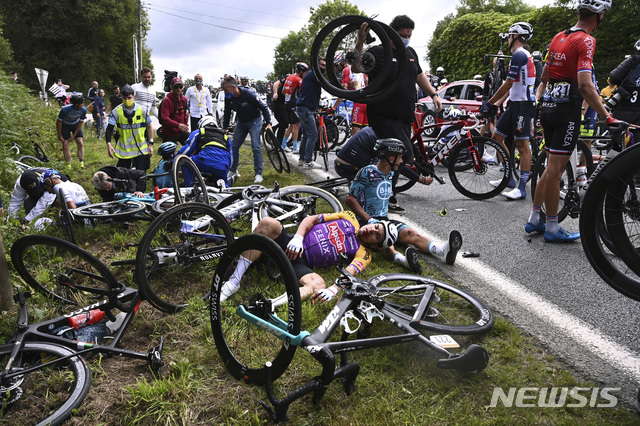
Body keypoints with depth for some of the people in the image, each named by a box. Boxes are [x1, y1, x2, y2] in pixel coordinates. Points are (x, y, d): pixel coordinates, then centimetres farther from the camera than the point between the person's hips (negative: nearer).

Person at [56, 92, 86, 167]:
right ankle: (68, 165, 1)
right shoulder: (65, 110, -33)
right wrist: (59, 136, -11)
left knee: (81, 144, -11)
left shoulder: (83, 110, -24)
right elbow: (58, 122, -18)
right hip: (65, 125, -2)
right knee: (65, 146, -8)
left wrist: (73, 136, -10)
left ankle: (82, 164, -9)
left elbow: (80, 124, -11)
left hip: (76, 125, 2)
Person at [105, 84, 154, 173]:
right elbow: (109, 129, -4)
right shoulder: (117, 111, -5)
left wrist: (151, 144, 1)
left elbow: (149, 127, 6)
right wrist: (108, 144, -17)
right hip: (124, 149, 1)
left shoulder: (142, 110, -4)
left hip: (141, 149, 0)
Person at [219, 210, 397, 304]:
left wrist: (333, 290, -32)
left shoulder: (363, 254, 8)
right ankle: (235, 280, -25)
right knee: (268, 223, -28)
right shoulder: (349, 218, 16)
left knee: (319, 284, -36)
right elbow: (311, 219, 10)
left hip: (302, 263, -3)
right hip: (293, 245, 3)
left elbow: (348, 274, -11)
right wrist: (297, 238, -9)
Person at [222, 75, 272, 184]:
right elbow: (227, 113, 5)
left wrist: (268, 123, -25)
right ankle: (233, 171, 18)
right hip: (241, 123, 6)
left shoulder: (249, 94, -27)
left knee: (256, 147, -15)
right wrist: (224, 128, 5)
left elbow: (264, 108, -19)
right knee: (234, 146, 3)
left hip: (254, 121, -6)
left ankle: (258, 174, -8)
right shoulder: (228, 97, -12)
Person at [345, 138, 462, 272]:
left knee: (410, 233, -22)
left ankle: (444, 249, -43)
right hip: (365, 222, -6)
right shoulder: (368, 172, -11)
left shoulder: (390, 174, 13)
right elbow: (350, 198, -13)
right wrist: (369, 220, -19)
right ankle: (403, 259, -65)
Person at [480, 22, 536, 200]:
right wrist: (495, 103, 20)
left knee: (522, 145, -10)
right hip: (515, 104, 11)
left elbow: (508, 84, -16)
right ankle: (509, 178, 18)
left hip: (523, 104, -11)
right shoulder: (522, 55, 21)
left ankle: (522, 188, -7)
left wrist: (489, 103, -10)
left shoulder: (519, 55, -12)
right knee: (496, 137, 11)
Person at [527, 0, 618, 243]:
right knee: (555, 170, -4)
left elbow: (544, 78, 20)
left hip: (549, 107, 8)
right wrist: (607, 117, -19)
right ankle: (552, 229, 6)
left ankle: (534, 220, 20)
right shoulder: (586, 40, -11)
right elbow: (585, 86, -21)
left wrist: (537, 103, 28)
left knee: (552, 167, 15)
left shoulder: (558, 37, 14)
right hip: (567, 108, -8)